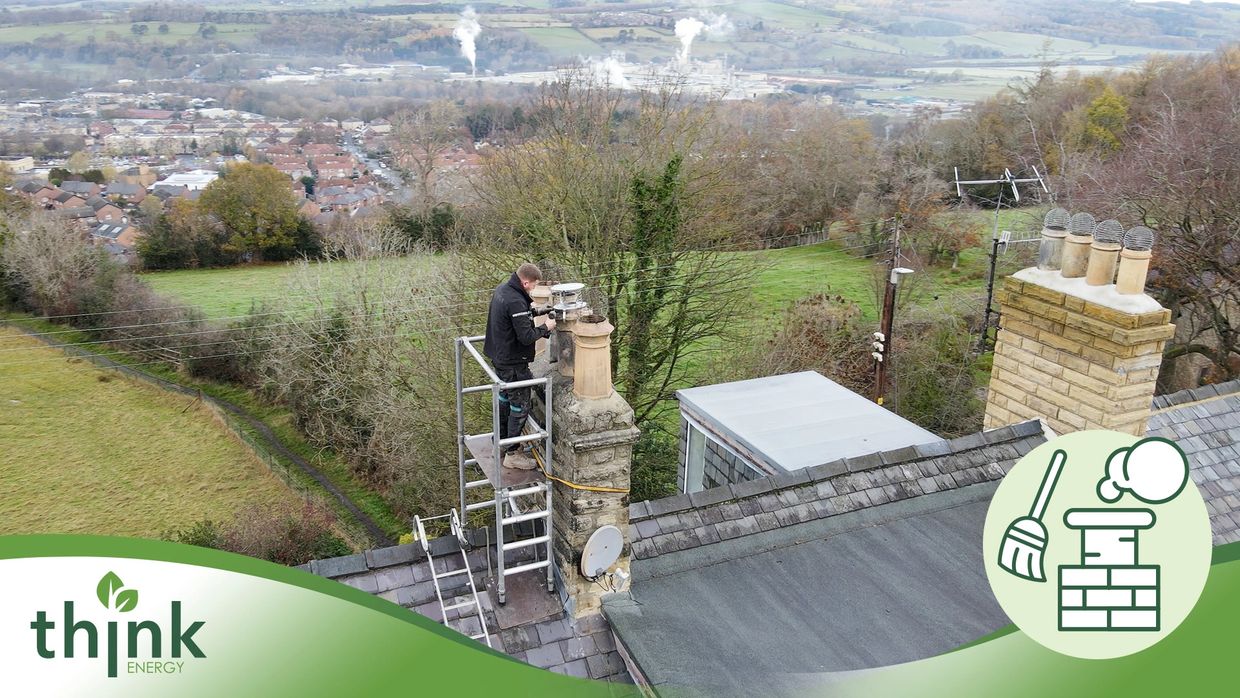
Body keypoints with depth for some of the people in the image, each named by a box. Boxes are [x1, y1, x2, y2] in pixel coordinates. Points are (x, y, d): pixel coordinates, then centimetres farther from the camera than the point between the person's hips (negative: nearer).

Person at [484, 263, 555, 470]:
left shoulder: (502, 289, 2)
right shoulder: (516, 302, -28)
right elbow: (526, 337, -28)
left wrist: (532, 310, 4)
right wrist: (546, 328, -13)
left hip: (499, 357, 10)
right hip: (513, 363, -10)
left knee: (504, 397, 25)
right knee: (519, 406, 1)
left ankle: (501, 439, 41)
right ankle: (512, 454, 10)